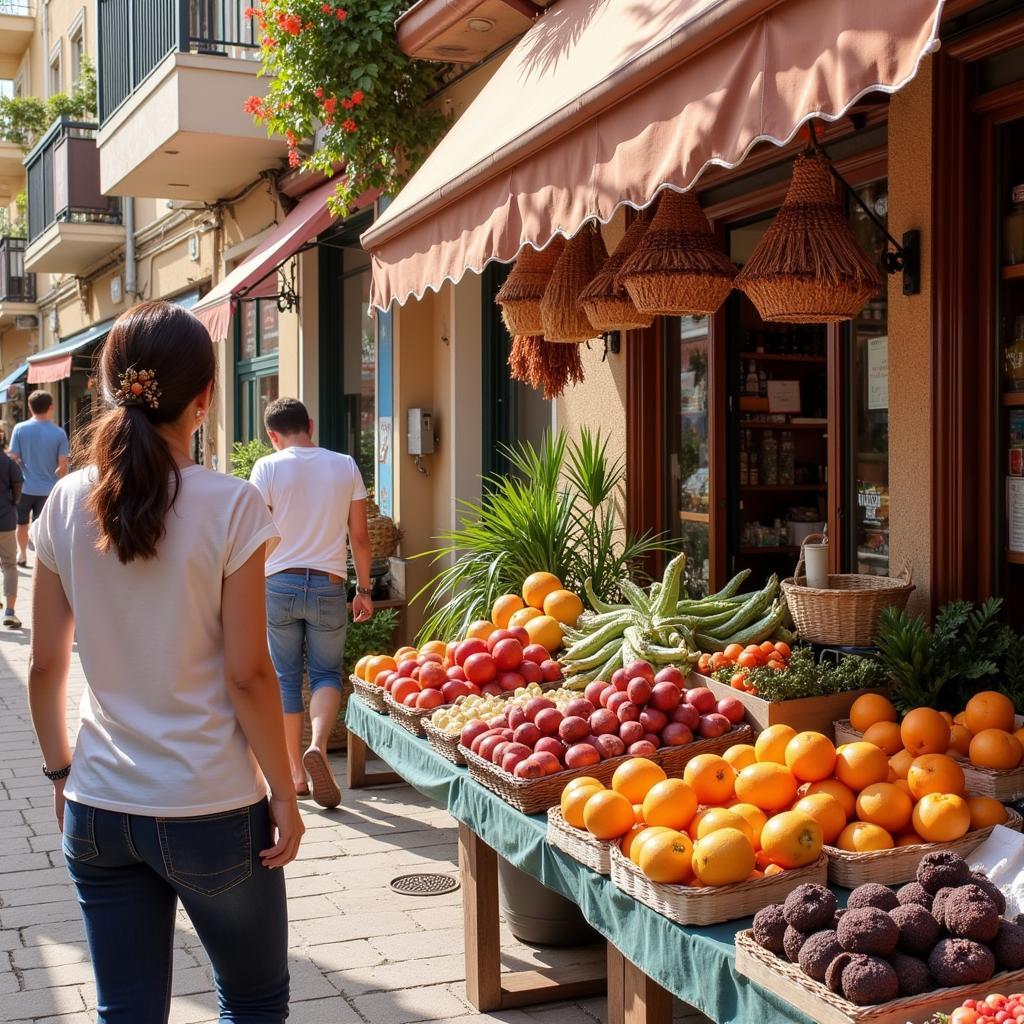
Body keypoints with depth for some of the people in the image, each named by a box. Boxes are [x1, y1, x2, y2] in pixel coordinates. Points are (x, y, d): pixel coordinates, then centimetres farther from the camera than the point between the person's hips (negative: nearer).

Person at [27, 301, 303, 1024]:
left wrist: (61, 769, 17)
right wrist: (283, 795, -3)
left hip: (96, 809, 4)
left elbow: (45, 666, 3)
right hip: (211, 810, -4)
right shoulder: (230, 506, -14)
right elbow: (248, 674, -13)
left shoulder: (68, 504, -2)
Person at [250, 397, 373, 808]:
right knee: (326, 673, 12)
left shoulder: (268, 468, -3)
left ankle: (296, 773, 15)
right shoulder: (345, 466, 3)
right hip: (329, 586, 1)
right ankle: (318, 747, -14)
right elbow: (360, 537, 5)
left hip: (279, 585, -1)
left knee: (286, 678, 11)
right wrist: (364, 590, 13)